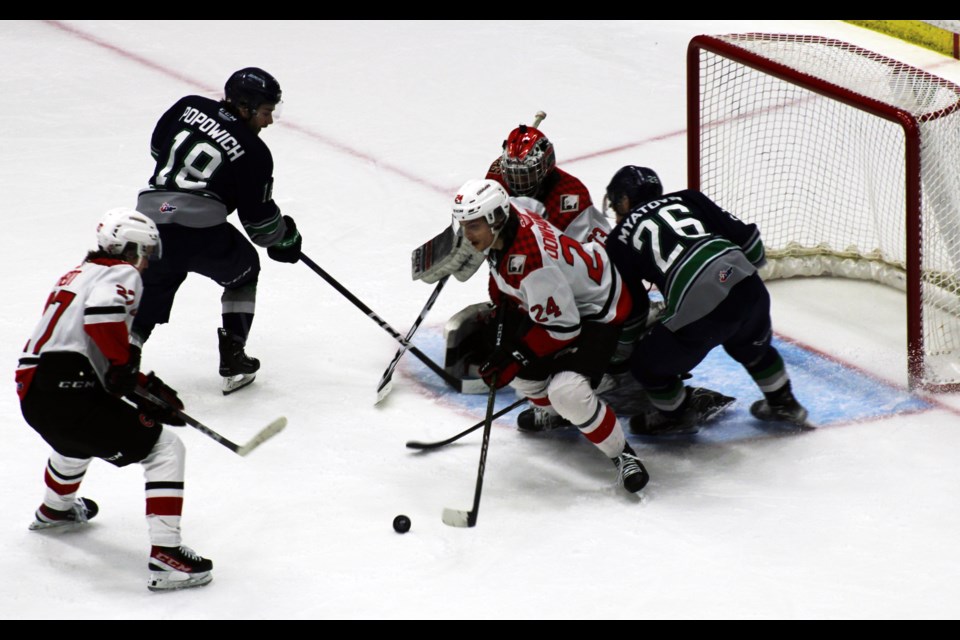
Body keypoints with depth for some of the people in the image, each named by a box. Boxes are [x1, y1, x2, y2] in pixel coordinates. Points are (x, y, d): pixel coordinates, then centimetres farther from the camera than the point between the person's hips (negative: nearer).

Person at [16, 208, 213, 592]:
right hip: (67, 391, -10)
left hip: (32, 393, 10)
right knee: (164, 449, -4)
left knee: (78, 438, 42)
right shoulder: (122, 273, -2)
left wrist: (145, 388, 22)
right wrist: (125, 366, -14)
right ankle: (165, 556, -12)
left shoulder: (80, 274, 26)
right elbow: (102, 313, -26)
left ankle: (55, 509, 66)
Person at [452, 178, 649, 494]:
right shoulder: (501, 228, -11)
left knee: (567, 391, -25)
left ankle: (623, 455, -8)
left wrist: (517, 357, -28)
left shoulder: (529, 259, -37)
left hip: (596, 310, -10)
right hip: (553, 300, 10)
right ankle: (549, 408, 40)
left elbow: (561, 326, -31)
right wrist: (503, 311, 14)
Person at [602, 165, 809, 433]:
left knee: (648, 363, 19)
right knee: (751, 346, 36)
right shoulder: (686, 198, 21)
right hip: (748, 288, 5)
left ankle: (673, 414, 38)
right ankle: (783, 403, 50)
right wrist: (749, 269, 37)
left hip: (698, 310, -5)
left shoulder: (619, 240, 13)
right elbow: (744, 234, 17)